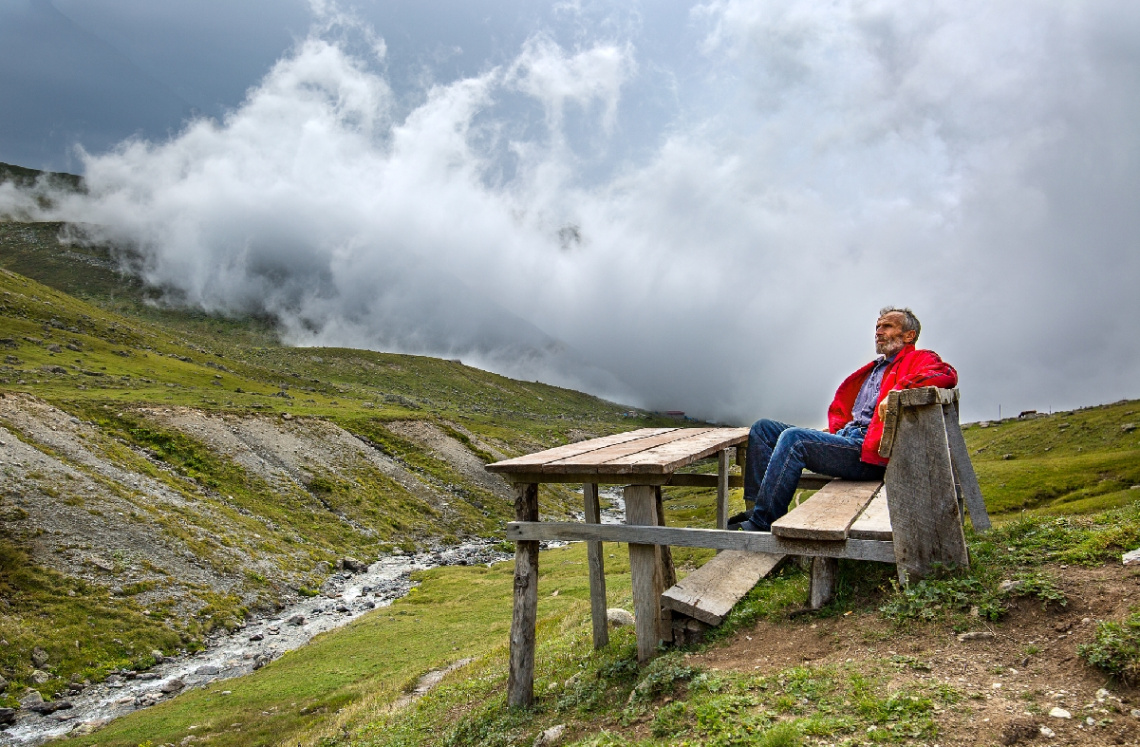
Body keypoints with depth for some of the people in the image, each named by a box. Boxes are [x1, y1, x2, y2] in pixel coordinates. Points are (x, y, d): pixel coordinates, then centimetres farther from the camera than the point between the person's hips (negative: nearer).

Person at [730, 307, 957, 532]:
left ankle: (762, 523, -27)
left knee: (793, 437, -30)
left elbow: (947, 374, -16)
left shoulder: (919, 359, 8)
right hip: (844, 438, 9)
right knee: (763, 428, 2)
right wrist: (834, 430, 15)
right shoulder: (872, 369, 32)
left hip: (871, 452, -9)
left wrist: (898, 391, -27)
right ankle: (758, 507, -13)